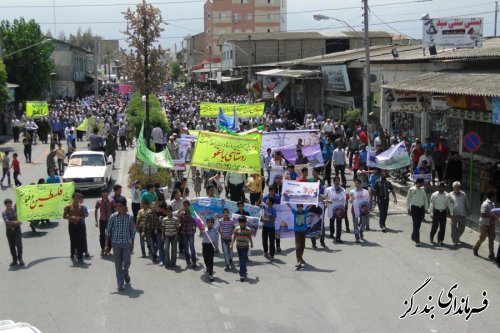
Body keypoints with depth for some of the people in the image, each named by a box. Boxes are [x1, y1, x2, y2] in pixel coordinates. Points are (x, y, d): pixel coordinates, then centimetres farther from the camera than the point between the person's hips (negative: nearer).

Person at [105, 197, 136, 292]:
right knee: (118, 264, 3)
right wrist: (107, 244, -2)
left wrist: (132, 243, 7)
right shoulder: (113, 216, -5)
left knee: (127, 263, 0)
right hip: (116, 243, 0)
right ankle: (120, 284, 11)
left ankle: (126, 273, 34)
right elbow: (108, 230, -1)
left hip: (127, 243, 0)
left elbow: (133, 231, 5)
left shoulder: (130, 217, -4)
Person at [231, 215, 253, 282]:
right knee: (241, 261, 16)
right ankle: (244, 271, 35)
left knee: (243, 261, -10)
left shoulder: (248, 230, -9)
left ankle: (242, 275, -12)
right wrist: (232, 244, -3)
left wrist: (251, 244, 15)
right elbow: (234, 236, 3)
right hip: (238, 247, 4)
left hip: (245, 247, -4)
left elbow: (250, 237, 4)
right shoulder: (236, 229, -2)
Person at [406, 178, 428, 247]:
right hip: (414, 208, -4)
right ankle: (417, 241, -10)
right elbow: (408, 199, -2)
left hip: (421, 208, 4)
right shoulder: (411, 189, -8)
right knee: (416, 224, -8)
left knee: (418, 224, 11)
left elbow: (425, 199, 11)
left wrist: (425, 209, 10)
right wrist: (408, 209, -4)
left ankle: (414, 237, 31)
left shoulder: (423, 189, 4)